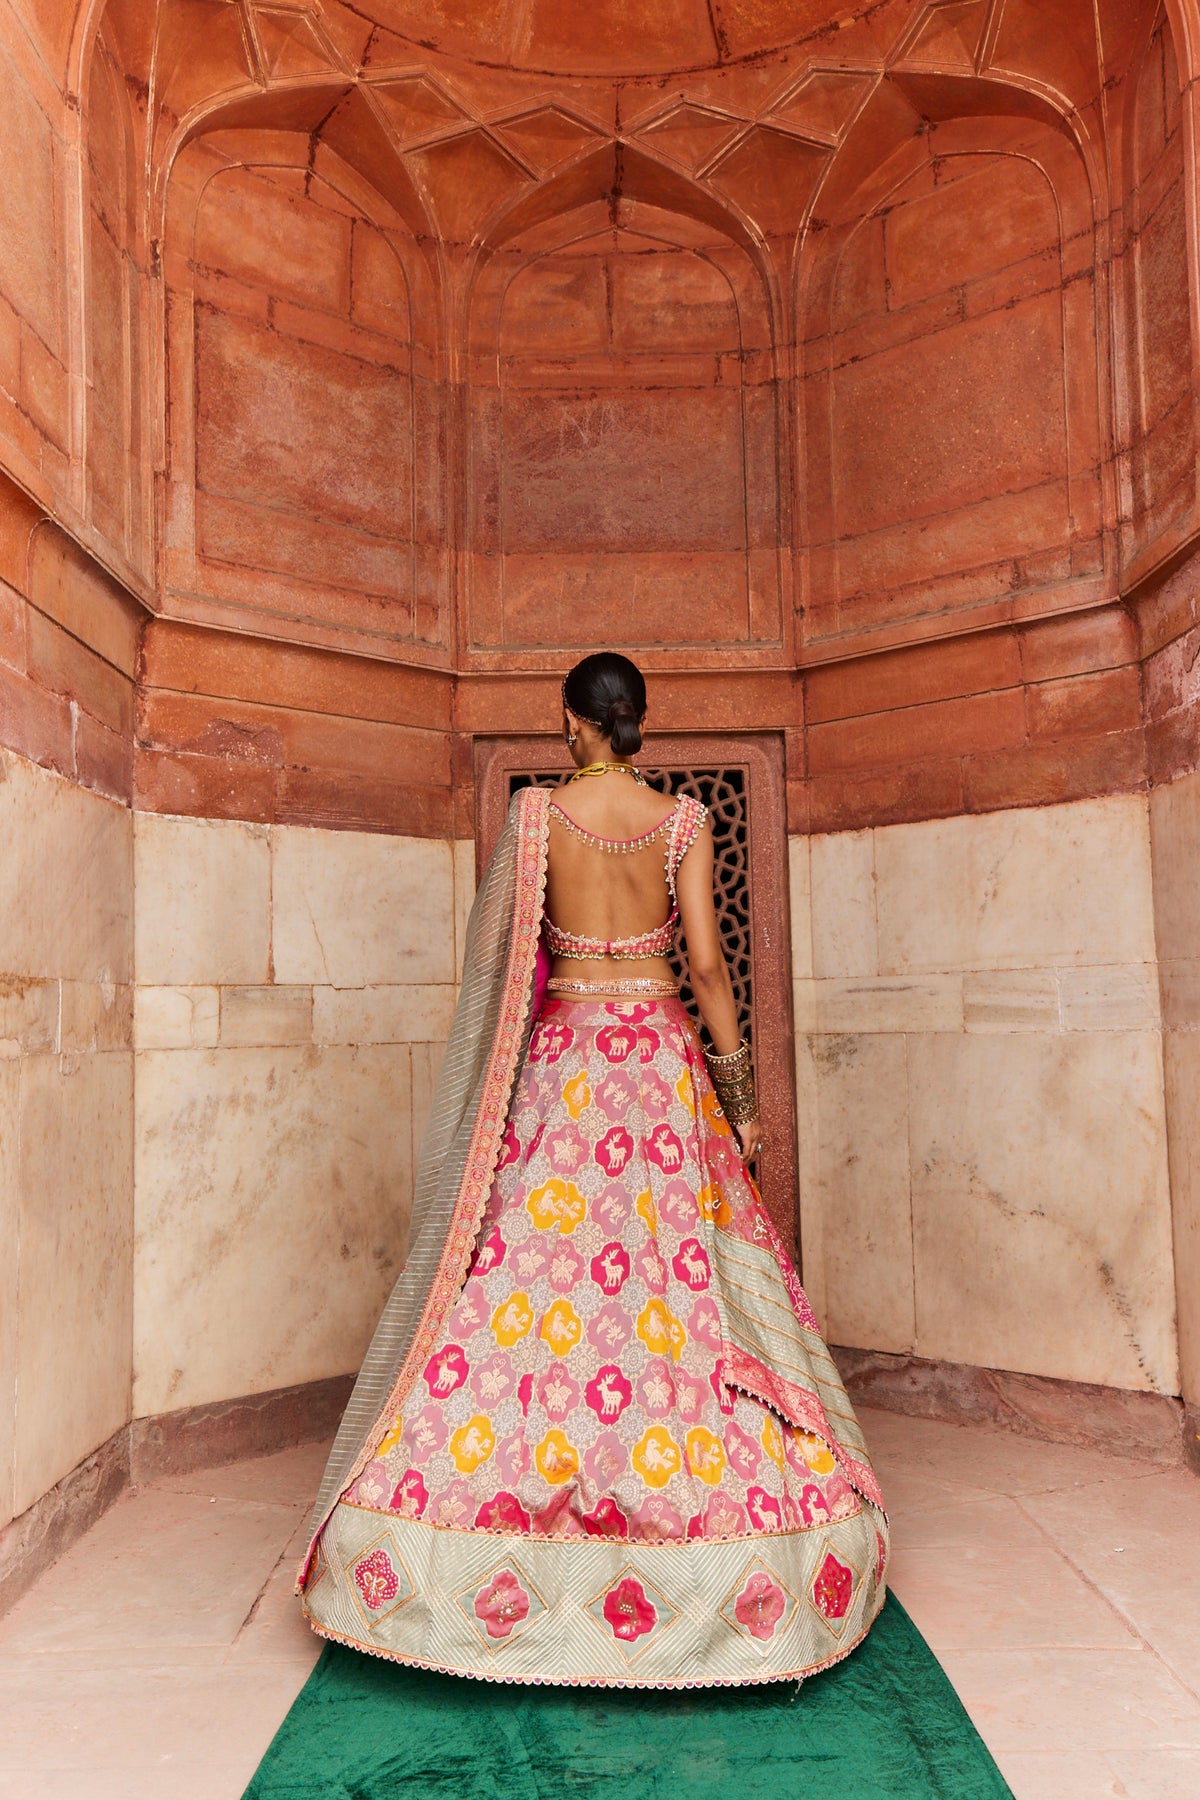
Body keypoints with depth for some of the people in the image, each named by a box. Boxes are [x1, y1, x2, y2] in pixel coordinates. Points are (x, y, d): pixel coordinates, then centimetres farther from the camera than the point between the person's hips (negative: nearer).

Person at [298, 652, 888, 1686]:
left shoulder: (537, 811, -2)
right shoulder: (683, 819, -1)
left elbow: (497, 942, 1)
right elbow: (706, 959, -2)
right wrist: (740, 1085, 4)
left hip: (562, 1054, -1)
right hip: (661, 1058, 1)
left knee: (533, 1275, 4)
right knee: (679, 1275, 8)